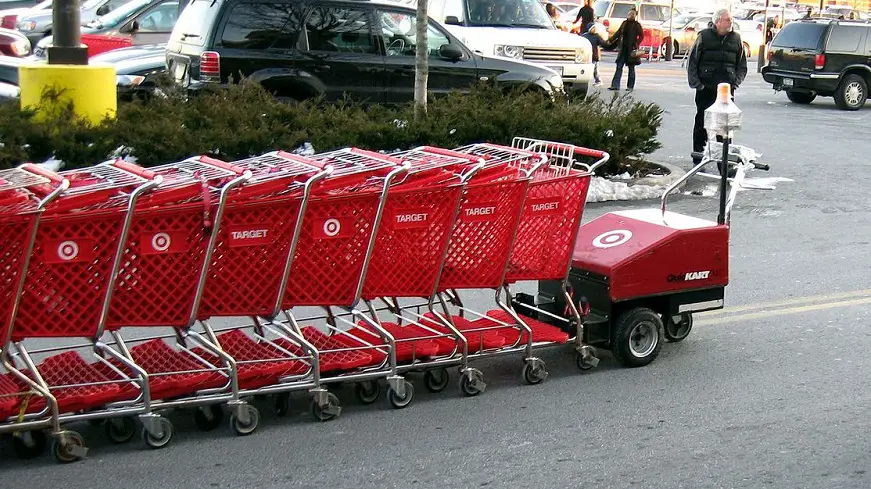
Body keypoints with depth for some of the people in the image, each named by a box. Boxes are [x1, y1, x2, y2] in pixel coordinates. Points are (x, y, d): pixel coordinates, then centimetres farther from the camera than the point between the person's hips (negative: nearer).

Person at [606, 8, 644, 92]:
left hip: (631, 49, -5)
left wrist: (636, 45, -15)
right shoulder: (625, 23, 8)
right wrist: (610, 40, 8)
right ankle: (615, 85, 0)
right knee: (619, 66, 1)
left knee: (631, 68, 4)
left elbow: (641, 36, -5)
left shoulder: (636, 25, -5)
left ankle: (630, 86, 11)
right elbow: (618, 33, 14)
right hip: (623, 48, 5)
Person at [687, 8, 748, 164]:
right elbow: (692, 62, 3)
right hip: (705, 89, -2)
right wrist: (696, 83, -5)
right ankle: (698, 159, 13)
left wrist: (736, 82, 2)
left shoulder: (736, 39, 9)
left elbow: (742, 66, 16)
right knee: (701, 123, 4)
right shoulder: (705, 37, 1)